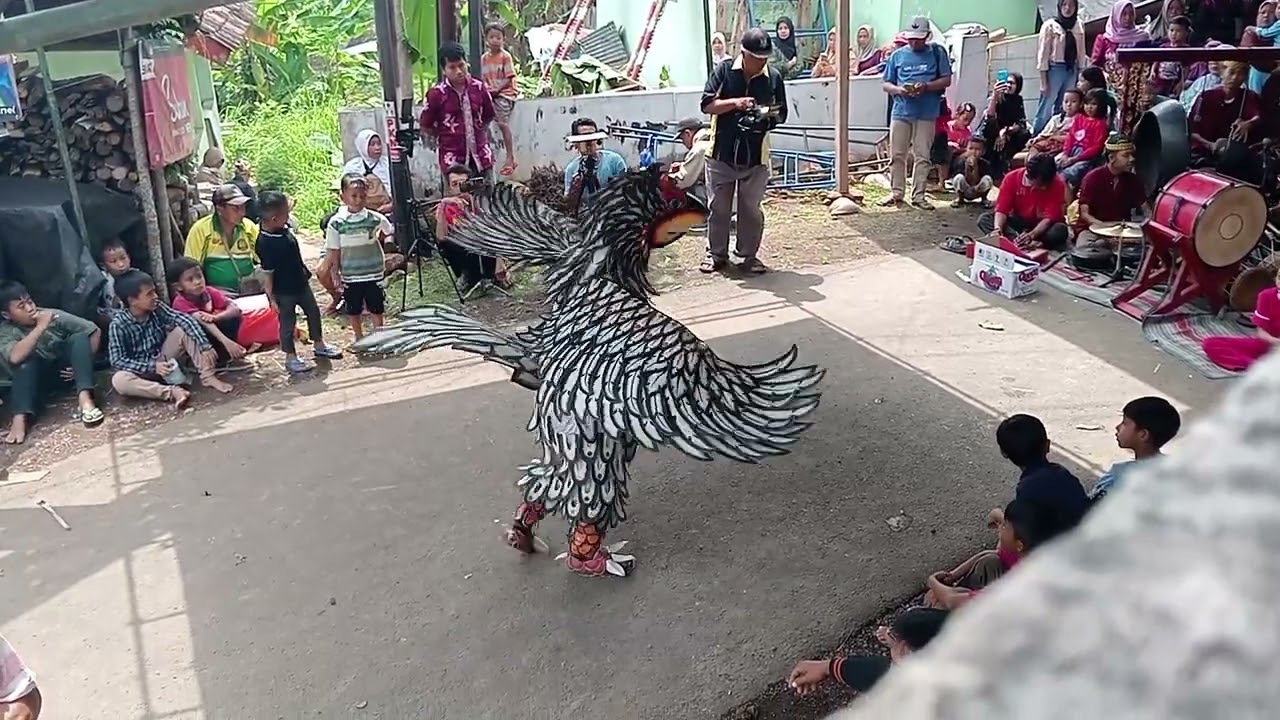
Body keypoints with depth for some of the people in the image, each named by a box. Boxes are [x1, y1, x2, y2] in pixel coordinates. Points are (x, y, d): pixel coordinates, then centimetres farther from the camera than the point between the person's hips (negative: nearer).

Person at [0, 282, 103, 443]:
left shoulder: (53, 315, -13)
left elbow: (95, 331, -9)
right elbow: (15, 357, -38)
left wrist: (83, 363, -15)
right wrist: (40, 327, -37)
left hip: (65, 368, 1)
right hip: (36, 375, -1)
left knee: (79, 338, -27)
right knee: (26, 362, -32)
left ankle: (85, 399, -47)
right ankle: (20, 418, -48)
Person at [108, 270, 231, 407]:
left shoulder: (157, 308, -11)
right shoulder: (118, 324, -19)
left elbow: (185, 320, -22)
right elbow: (117, 360, -20)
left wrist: (205, 346, -34)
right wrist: (153, 366, -30)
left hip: (164, 361, 3)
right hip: (141, 369, -3)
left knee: (184, 330, -18)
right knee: (118, 380, -36)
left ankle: (208, 377, -18)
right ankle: (171, 392, -37)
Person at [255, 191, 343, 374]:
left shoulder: (284, 229, -4)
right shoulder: (265, 243, -27)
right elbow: (267, 273, -22)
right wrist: (272, 298, -17)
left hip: (300, 282, 8)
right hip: (284, 291, -8)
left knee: (314, 312, 20)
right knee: (287, 323, 8)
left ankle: (320, 346, 39)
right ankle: (291, 358, 23)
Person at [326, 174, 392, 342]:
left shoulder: (375, 218, -10)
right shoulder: (336, 223, -11)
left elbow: (390, 231, 12)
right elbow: (334, 252, -5)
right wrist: (336, 275, -4)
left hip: (373, 273, 0)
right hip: (350, 276, 0)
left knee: (376, 309, 11)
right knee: (354, 310, 15)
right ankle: (359, 338, 32)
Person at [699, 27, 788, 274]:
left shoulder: (773, 77, 1)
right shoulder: (724, 71, -3)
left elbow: (782, 114, 7)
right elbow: (707, 105, -6)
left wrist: (770, 114, -15)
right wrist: (734, 103, -20)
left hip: (755, 157, 1)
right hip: (721, 153, -1)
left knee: (751, 209, 7)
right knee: (719, 207, 8)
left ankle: (748, 255, 20)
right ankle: (716, 254, 22)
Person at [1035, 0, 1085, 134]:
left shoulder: (1079, 26, 10)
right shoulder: (1050, 25, -5)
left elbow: (1081, 53, 14)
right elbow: (1043, 53, -7)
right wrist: (1043, 81, -12)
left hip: (1072, 70, 5)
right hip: (1055, 69, -5)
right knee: (1046, 108, -5)